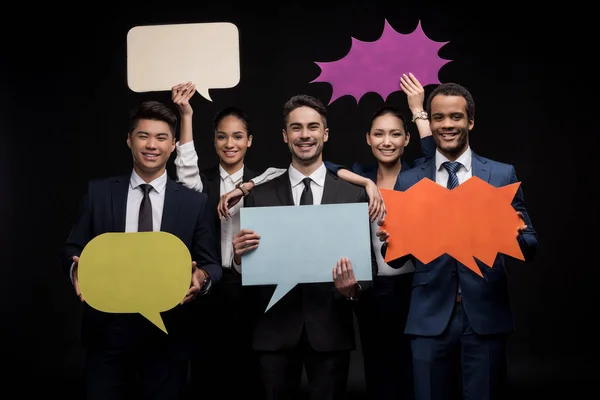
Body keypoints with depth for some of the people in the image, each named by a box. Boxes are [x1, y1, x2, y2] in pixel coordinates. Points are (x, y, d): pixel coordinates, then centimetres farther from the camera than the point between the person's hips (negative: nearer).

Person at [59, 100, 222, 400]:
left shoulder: (194, 201, 3)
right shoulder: (98, 192, 4)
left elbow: (211, 264, 3)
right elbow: (72, 250, 6)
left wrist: (202, 277, -19)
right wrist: (77, 268, -16)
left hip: (168, 334, 0)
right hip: (108, 330, 0)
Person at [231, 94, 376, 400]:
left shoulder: (354, 195, 1)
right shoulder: (260, 196, 3)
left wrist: (354, 288, -17)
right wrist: (240, 258, -17)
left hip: (330, 328, 0)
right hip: (274, 329, 1)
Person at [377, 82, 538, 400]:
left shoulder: (503, 175, 4)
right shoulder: (408, 181, 6)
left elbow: (530, 248, 4)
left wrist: (516, 236, -18)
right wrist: (391, 240, -16)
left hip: (486, 316, 0)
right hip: (429, 318, 1)